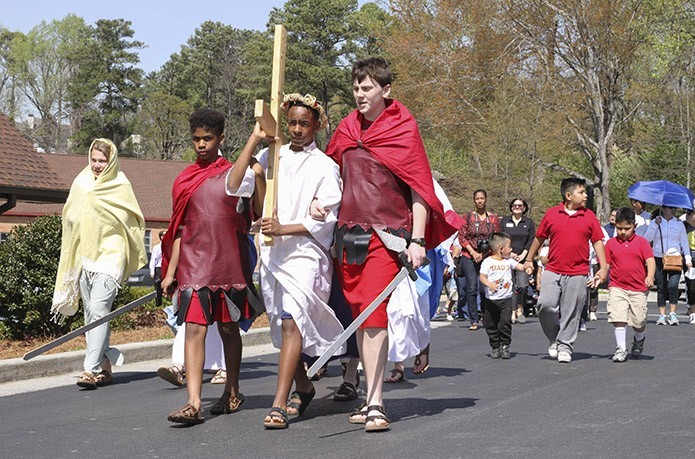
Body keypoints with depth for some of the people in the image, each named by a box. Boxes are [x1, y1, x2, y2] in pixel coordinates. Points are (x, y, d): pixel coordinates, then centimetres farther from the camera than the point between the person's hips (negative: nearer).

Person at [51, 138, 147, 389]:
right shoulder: (81, 183, 11)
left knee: (98, 310, -16)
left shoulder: (121, 187, -1)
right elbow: (70, 218, 14)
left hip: (110, 256, -5)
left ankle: (92, 369, -20)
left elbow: (135, 221, 3)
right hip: (84, 256, 5)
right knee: (91, 314, 7)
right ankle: (105, 367, 14)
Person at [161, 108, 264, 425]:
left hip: (229, 263, -2)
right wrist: (170, 271, 8)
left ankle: (232, 393, 29)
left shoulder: (233, 175, 0)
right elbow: (179, 228, 12)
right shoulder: (185, 179, 10)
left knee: (229, 328, 11)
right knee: (194, 328, -9)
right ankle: (193, 404, -14)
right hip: (193, 264, 2)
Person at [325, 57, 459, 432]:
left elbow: (419, 188, -5)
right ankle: (371, 398, 18)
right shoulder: (346, 128, 12)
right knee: (359, 316, 9)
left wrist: (418, 239, -12)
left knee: (374, 314, -15)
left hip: (386, 234, -6)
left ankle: (375, 405, -15)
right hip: (349, 232, 6)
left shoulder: (403, 130, -4)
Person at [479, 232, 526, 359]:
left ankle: (505, 346, 4)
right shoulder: (487, 262, -3)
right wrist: (489, 284, -28)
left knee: (505, 322, -8)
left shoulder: (509, 261, 10)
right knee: (491, 324, 4)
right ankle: (495, 347, 16)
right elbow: (482, 277, -9)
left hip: (506, 298, 2)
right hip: (491, 300, -2)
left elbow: (521, 267, 4)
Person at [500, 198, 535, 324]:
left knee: (522, 285, -9)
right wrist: (508, 253, -6)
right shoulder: (504, 221, 10)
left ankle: (520, 310, 9)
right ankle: (512, 313, 0)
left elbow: (532, 241, 5)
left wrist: (523, 254, -7)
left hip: (523, 258, 0)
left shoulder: (529, 223, 10)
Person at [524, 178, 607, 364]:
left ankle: (565, 347, 15)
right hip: (553, 271, 0)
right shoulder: (551, 214, 4)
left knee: (571, 312, 2)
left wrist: (603, 268, 0)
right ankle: (554, 339, 13)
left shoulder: (590, 217, 5)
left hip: (578, 274, 0)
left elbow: (598, 242, 7)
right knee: (546, 305, -11)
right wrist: (529, 260, 20)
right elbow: (539, 237, 15)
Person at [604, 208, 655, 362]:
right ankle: (621, 349, -2)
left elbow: (650, 260, -6)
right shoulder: (611, 243, 6)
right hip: (617, 287, 1)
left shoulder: (642, 242, 2)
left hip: (639, 289, 0)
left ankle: (639, 340, 36)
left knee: (639, 322, 4)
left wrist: (650, 276, -23)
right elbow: (606, 264, 8)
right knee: (618, 318, -12)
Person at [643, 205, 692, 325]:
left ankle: (672, 313, -11)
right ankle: (662, 315, 8)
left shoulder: (679, 224, 10)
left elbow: (684, 241, 12)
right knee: (661, 287, 2)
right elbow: (647, 239, -3)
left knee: (673, 285, -17)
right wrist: (656, 225, -10)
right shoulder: (655, 222, 6)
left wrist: (687, 258, 4)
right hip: (658, 259, 0)